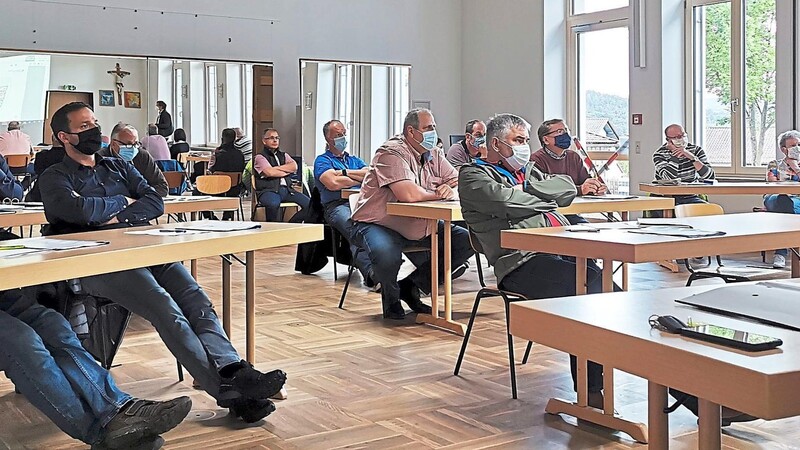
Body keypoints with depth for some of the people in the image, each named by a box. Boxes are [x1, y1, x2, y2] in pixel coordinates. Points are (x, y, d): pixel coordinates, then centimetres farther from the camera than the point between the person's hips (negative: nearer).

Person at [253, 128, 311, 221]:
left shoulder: (283, 155, 25)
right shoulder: (260, 157, 7)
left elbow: (294, 167, 5)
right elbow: (270, 172, -11)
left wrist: (276, 168, -4)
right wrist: (287, 171, 4)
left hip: (286, 189, 5)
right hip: (268, 190, -5)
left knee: (309, 203, -19)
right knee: (274, 204, -40)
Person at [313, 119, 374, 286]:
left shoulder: (355, 160, 32)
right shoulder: (322, 160, 15)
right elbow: (333, 184, -6)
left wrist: (344, 172, 2)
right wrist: (359, 180, 7)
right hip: (337, 205, -4)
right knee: (354, 227, -39)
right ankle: (370, 272, -55)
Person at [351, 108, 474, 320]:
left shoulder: (434, 154, 8)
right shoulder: (392, 152, -18)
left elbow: (458, 183, 5)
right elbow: (409, 194, -32)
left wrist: (451, 191, -20)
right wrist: (438, 193, -13)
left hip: (420, 228, 8)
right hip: (378, 224, -8)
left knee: (467, 241, -1)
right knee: (388, 256, -39)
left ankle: (410, 286, 11)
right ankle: (391, 296, 0)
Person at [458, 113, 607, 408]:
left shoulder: (528, 171, 33)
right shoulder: (473, 175, 11)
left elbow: (568, 188, 17)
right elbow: (505, 201, -10)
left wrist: (528, 188, 4)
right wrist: (545, 200, 7)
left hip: (563, 251, 7)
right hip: (521, 262, -7)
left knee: (600, 280, -24)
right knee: (592, 283, -30)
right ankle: (590, 390, -25)